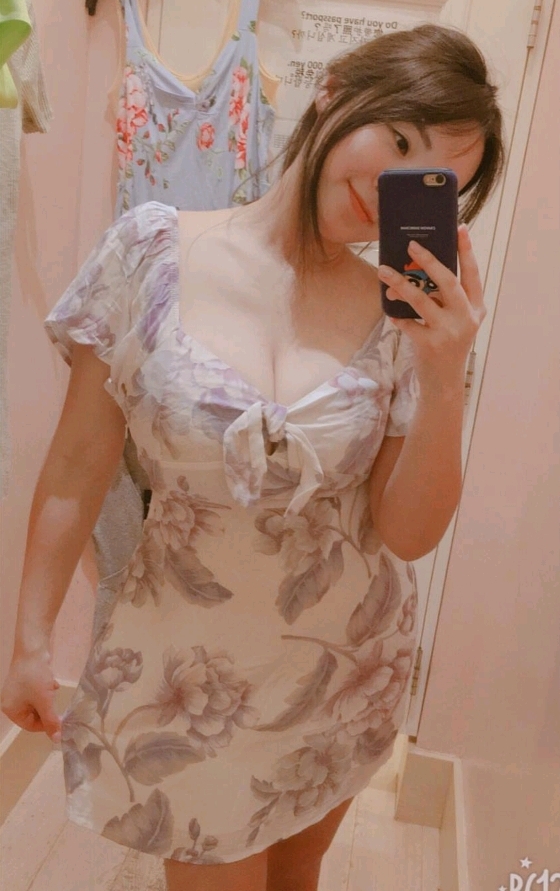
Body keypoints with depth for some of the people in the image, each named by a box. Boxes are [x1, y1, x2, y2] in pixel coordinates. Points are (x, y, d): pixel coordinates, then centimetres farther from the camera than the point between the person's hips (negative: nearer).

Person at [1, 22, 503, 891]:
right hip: (195, 662, -2)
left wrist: (444, 378, -23)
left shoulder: (404, 314, -11)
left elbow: (409, 533, -9)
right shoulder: (156, 250, -14)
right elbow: (78, 468, -8)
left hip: (348, 657, 2)